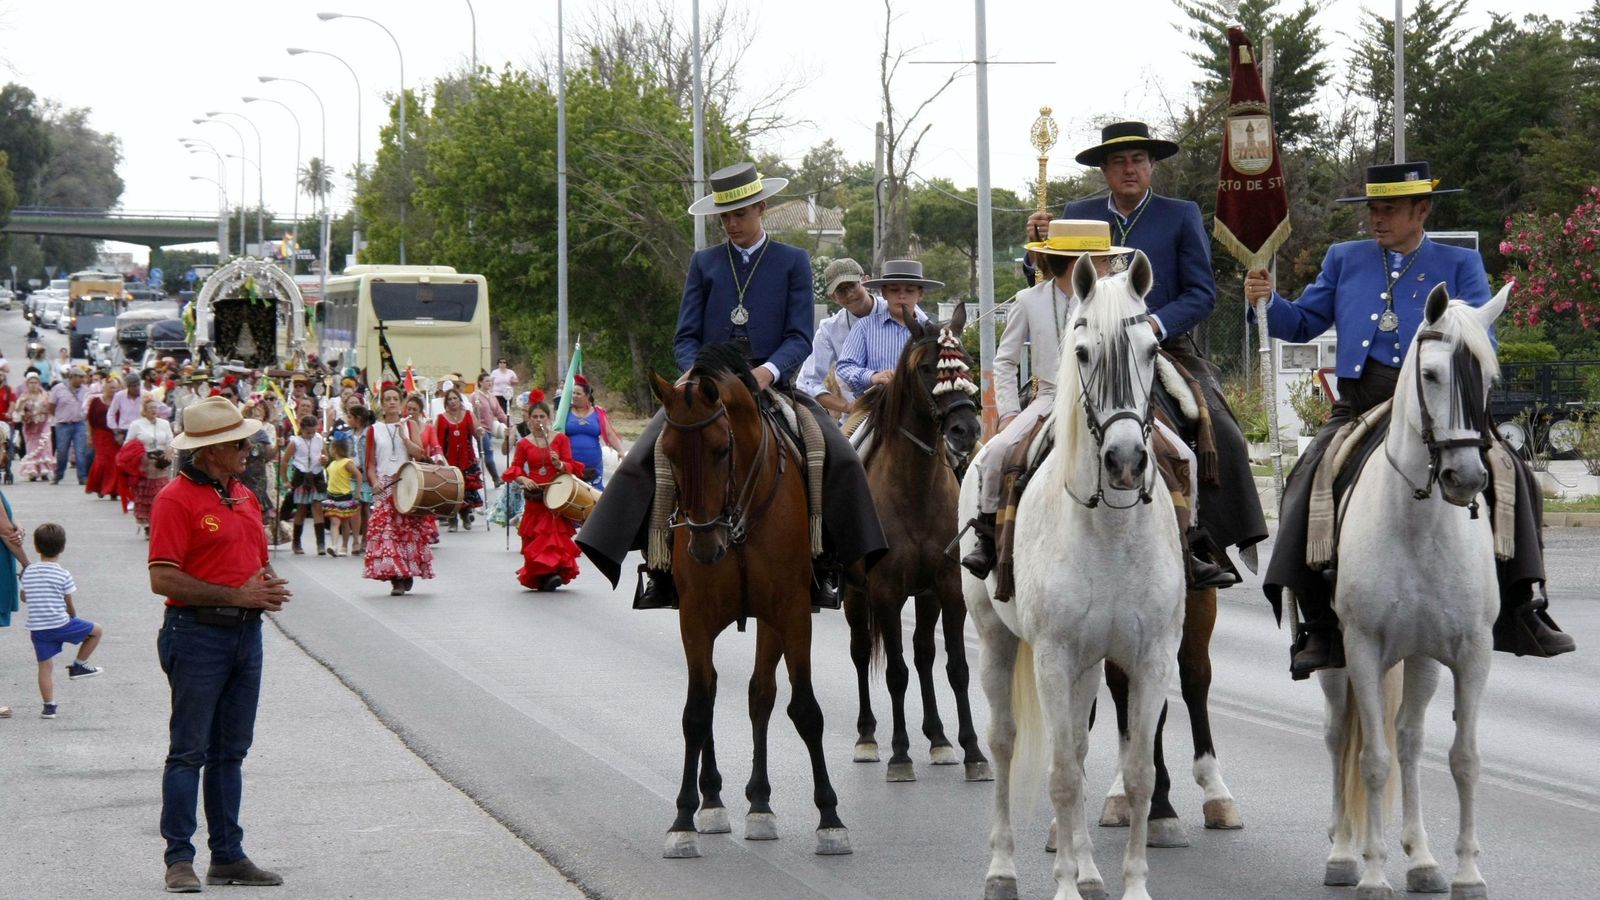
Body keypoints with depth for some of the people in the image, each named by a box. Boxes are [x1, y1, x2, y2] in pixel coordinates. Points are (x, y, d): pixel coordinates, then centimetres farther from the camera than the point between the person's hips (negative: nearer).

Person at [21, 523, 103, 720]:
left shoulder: (28, 572, 3)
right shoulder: (63, 575, -9)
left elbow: (24, 598, 17)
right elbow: (69, 605, -2)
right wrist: (72, 615, 19)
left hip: (36, 627, 4)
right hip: (60, 624, -4)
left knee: (45, 666, 8)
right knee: (96, 631, 13)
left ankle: (49, 706, 4)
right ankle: (78, 666, 18)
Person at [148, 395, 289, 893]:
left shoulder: (244, 496, 15)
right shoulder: (176, 499, -11)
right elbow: (164, 579, -18)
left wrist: (269, 585, 1)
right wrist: (236, 595, -17)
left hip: (245, 633, 8)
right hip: (197, 633, -8)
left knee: (231, 751, 12)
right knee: (189, 750, -4)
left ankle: (228, 855, 17)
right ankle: (179, 859, -1)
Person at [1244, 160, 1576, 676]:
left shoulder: (1460, 265, 11)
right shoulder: (1344, 260, 19)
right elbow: (1303, 323, 18)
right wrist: (1267, 301, -3)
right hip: (1360, 403, 1)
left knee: (1510, 475, -21)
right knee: (1310, 478, -24)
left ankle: (1521, 609, -13)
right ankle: (1319, 624, -20)